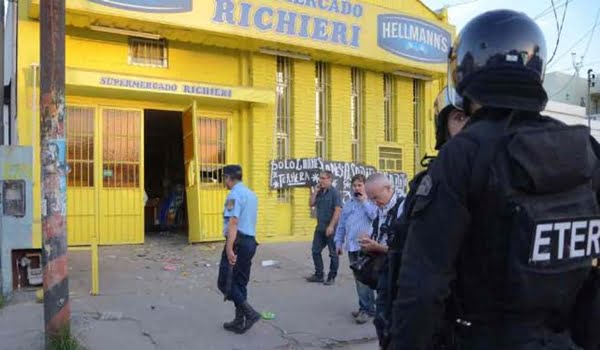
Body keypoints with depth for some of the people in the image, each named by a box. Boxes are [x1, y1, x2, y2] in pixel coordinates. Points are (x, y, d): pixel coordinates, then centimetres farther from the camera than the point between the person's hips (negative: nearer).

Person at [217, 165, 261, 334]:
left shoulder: (234, 194, -12)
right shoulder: (251, 194, 17)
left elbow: (233, 222, -23)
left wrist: (229, 248, -27)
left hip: (238, 242, -9)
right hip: (250, 241, 9)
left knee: (225, 283, -1)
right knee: (241, 283, 14)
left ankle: (250, 313, -7)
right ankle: (239, 322, 18)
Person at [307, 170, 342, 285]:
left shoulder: (334, 192, -11)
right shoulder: (320, 192, 10)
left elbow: (338, 210, -16)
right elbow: (312, 204, 10)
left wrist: (331, 226, -21)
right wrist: (315, 191, 0)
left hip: (330, 228, -8)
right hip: (320, 228, 8)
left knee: (333, 253, 4)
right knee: (315, 251, 11)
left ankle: (331, 277, 14)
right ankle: (319, 275, 22)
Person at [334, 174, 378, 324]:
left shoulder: (370, 202, -1)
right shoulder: (348, 204, 18)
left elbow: (375, 216, -20)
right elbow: (341, 224, 19)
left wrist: (364, 201, -13)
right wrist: (339, 242, 14)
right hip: (352, 246, 7)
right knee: (358, 279, 12)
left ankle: (368, 309, -3)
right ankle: (364, 306, 21)